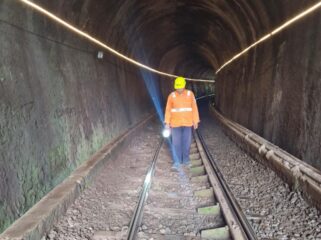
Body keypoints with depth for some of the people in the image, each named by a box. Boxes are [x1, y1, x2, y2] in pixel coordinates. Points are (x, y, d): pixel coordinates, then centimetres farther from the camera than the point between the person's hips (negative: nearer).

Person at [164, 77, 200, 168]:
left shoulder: (190, 94, -3)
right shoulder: (172, 95, -4)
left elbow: (194, 108, 0)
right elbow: (168, 109, -1)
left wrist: (196, 121, 0)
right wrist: (167, 122, -4)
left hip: (187, 123, 1)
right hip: (175, 123, 0)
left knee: (186, 142, 7)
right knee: (176, 142, 2)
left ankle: (186, 159, 22)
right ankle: (177, 161, 12)